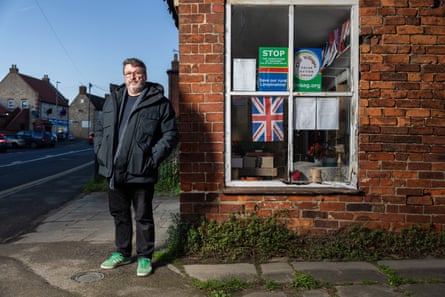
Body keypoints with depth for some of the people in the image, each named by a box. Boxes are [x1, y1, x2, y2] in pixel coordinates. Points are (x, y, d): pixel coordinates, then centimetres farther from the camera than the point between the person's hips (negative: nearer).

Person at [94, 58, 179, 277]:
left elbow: (170, 134, -7)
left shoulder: (159, 102, -4)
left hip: (141, 172, -5)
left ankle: (145, 257, 21)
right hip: (114, 170, 6)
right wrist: (101, 153, 4)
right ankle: (122, 253, 34)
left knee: (143, 217, 5)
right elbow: (100, 129, 18)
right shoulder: (113, 100, 13)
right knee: (119, 214, 18)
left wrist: (153, 158, -15)